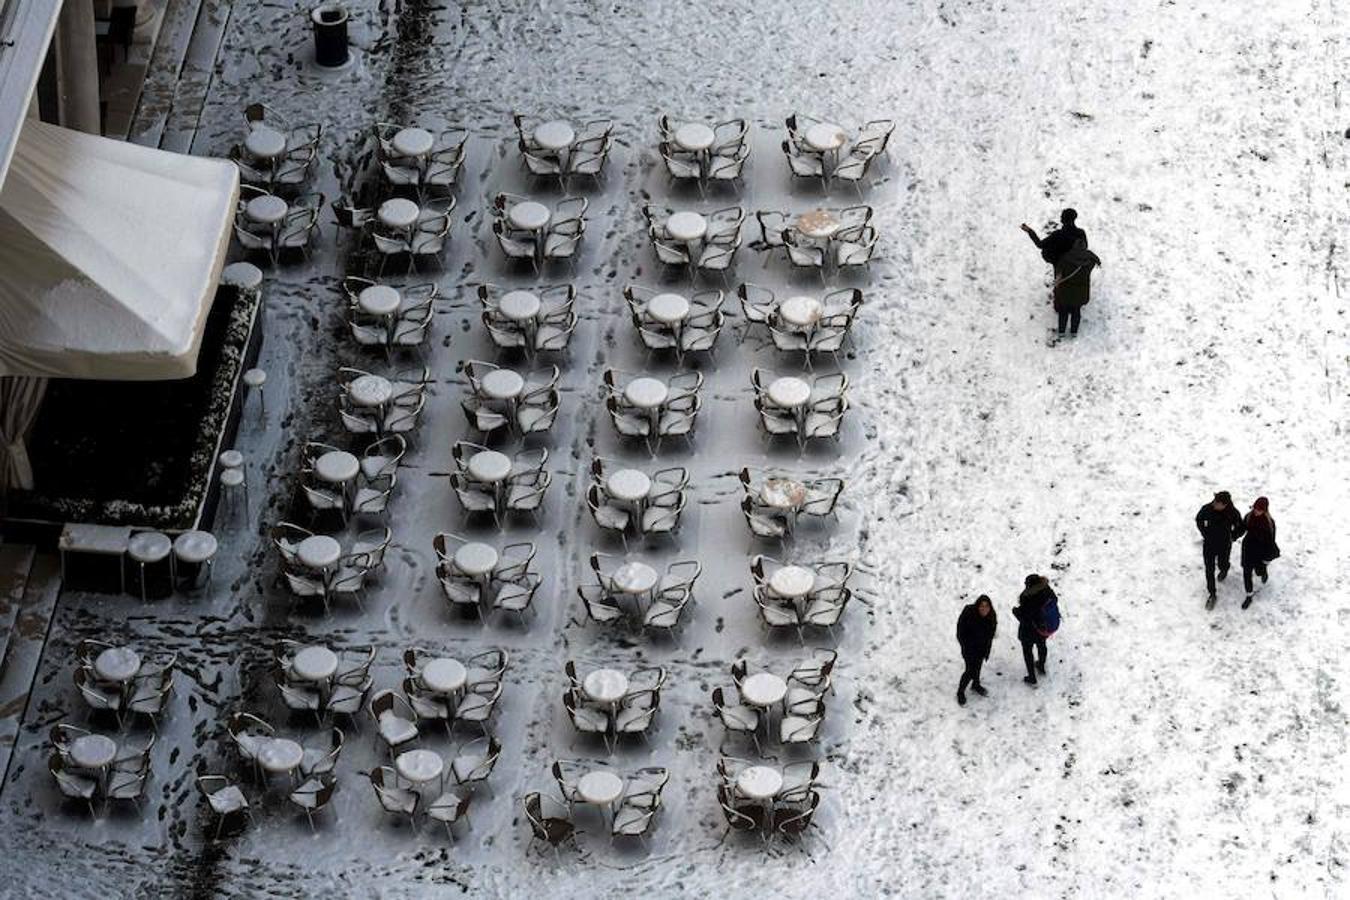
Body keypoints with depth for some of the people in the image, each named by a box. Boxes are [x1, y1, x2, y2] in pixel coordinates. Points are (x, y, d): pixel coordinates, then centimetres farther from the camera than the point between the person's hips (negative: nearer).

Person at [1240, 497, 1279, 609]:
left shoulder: (1269, 522, -23)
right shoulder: (1248, 517, -14)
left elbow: (1270, 540, -16)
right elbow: (1242, 528, 5)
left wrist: (1267, 557, -12)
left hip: (1261, 551, -3)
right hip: (1248, 550, 3)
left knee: (1259, 571, 17)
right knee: (1246, 573, 6)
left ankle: (1264, 573, 57)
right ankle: (1249, 596, 24)